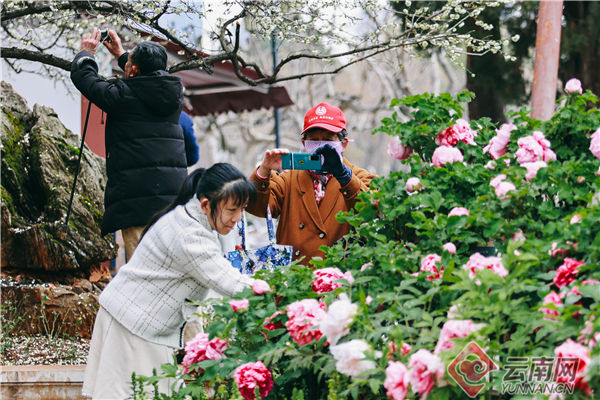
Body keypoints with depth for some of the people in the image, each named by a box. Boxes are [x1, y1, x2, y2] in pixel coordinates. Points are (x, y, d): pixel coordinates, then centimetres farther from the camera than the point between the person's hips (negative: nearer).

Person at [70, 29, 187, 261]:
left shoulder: (123, 95, -4)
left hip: (137, 194, -6)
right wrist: (120, 54, 47)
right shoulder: (173, 92, 12)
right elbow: (149, 76, 36)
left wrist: (86, 52, 29)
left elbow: (82, 76, 10)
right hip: (174, 190, 6)